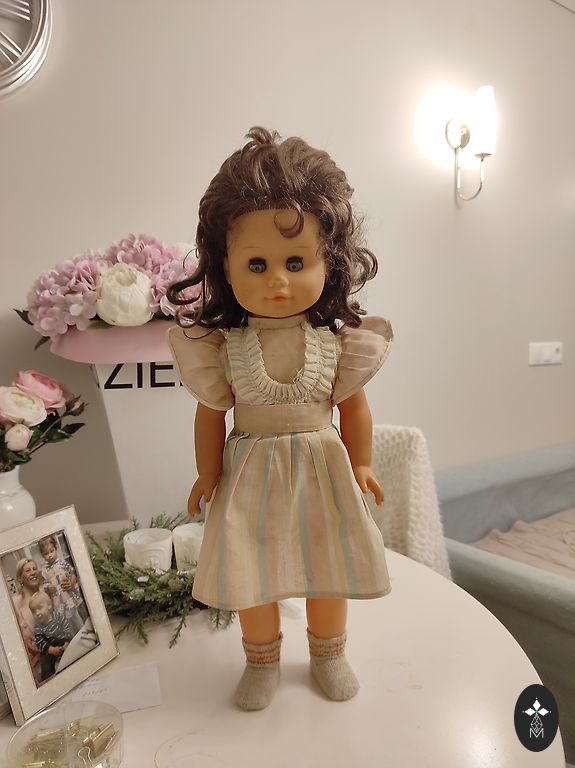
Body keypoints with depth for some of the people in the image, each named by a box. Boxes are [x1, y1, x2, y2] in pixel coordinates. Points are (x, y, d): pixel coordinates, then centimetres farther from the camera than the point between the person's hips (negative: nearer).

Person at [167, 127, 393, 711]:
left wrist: (360, 465, 8)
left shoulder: (340, 339, -13)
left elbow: (353, 406, -1)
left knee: (329, 569, 16)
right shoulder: (219, 343, -15)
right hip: (251, 472, 0)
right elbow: (211, 414, -5)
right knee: (252, 573, 14)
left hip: (322, 469, 1)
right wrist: (207, 476, 4)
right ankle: (262, 660, 42)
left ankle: (328, 654, 45)